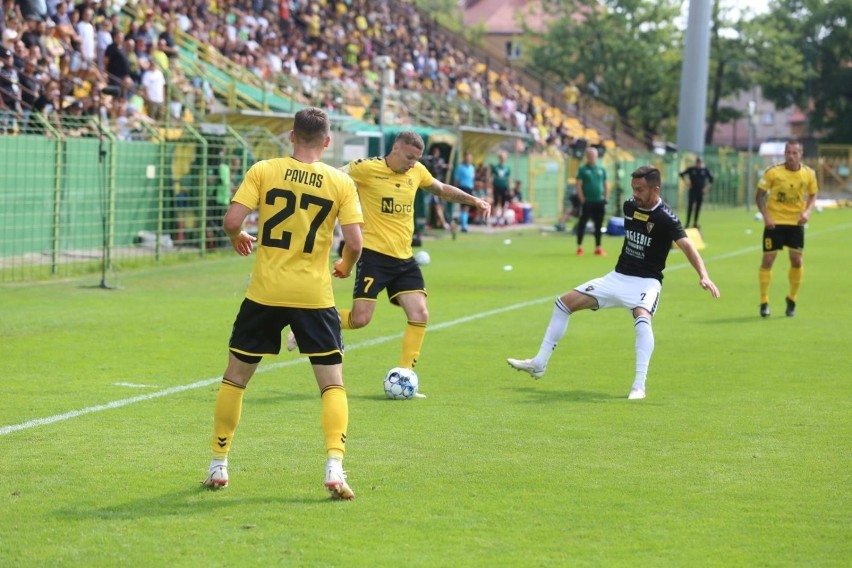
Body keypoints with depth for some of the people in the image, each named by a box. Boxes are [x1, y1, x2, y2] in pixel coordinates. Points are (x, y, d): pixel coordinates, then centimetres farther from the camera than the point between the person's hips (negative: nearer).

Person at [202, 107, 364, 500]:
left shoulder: (263, 171, -3)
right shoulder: (341, 182, -1)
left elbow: (232, 220, -10)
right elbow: (354, 241, -6)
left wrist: (237, 239, 13)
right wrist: (345, 268, 15)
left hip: (264, 293, 0)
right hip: (315, 296, 0)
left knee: (235, 378, 16)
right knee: (332, 384, 8)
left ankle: (218, 467, 20)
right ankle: (334, 468, -9)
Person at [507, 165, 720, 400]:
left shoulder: (665, 218, -19)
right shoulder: (629, 206, 0)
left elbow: (686, 245, -32)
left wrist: (703, 275, -46)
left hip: (646, 281, -7)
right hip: (618, 277, 7)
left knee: (642, 317, -38)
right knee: (564, 303, 5)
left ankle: (639, 385, -36)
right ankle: (539, 364, 16)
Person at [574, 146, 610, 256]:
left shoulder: (601, 169, 10)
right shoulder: (583, 169, -2)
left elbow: (606, 185, 14)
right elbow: (579, 186, -6)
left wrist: (606, 198, 5)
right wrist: (582, 200, -11)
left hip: (599, 202, 4)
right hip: (587, 202, -4)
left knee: (599, 225, 7)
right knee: (582, 223, 0)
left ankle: (598, 248, 13)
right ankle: (579, 247, 5)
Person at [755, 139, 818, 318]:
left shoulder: (809, 174, -3)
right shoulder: (772, 172, -10)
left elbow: (812, 195, 11)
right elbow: (759, 195, -3)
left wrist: (807, 212, -8)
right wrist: (765, 216, -16)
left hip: (796, 223, 2)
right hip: (774, 222, -2)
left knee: (796, 260, -2)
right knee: (768, 259, -4)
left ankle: (792, 299, 19)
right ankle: (764, 302, 7)